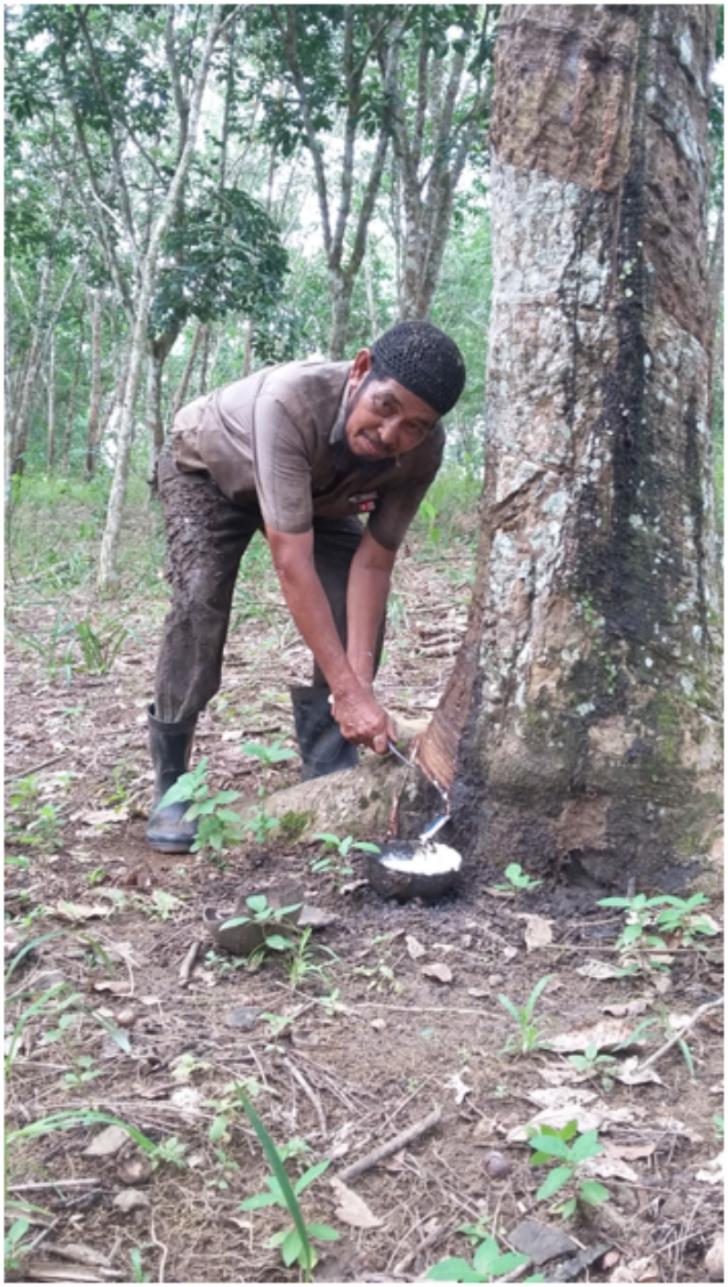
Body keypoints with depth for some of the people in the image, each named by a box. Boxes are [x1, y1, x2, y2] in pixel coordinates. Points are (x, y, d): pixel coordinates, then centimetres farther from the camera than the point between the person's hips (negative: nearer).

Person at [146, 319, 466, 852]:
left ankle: (330, 778, -1)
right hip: (207, 470, -4)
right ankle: (170, 784, -11)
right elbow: (292, 562, -48)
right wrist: (350, 691, -49)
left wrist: (359, 682, -37)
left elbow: (373, 563, -27)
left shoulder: (423, 450, -31)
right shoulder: (289, 401, -47)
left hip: (315, 490, 4)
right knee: (201, 599, -24)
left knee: (358, 611, -13)